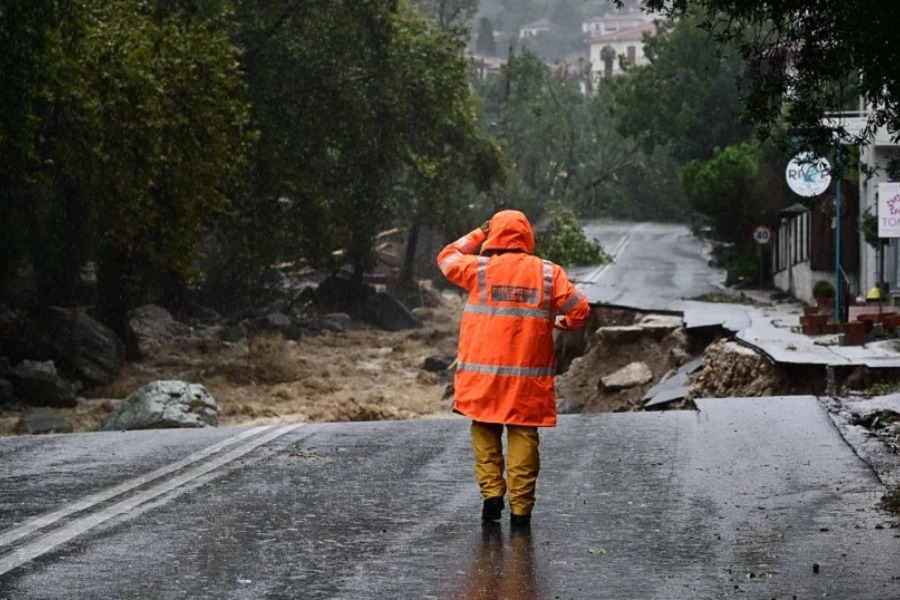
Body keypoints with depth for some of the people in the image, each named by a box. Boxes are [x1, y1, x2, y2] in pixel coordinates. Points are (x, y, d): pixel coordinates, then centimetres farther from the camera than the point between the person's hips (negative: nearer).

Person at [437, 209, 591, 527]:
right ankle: (521, 507, 2)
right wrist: (558, 322, 20)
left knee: (485, 432, 13)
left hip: (484, 374, 0)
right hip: (530, 377, 0)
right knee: (523, 436, 4)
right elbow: (580, 310, 1)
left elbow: (447, 259, 15)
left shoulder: (480, 269, -2)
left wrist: (478, 234, 23)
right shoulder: (549, 273, 0)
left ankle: (492, 492, 2)